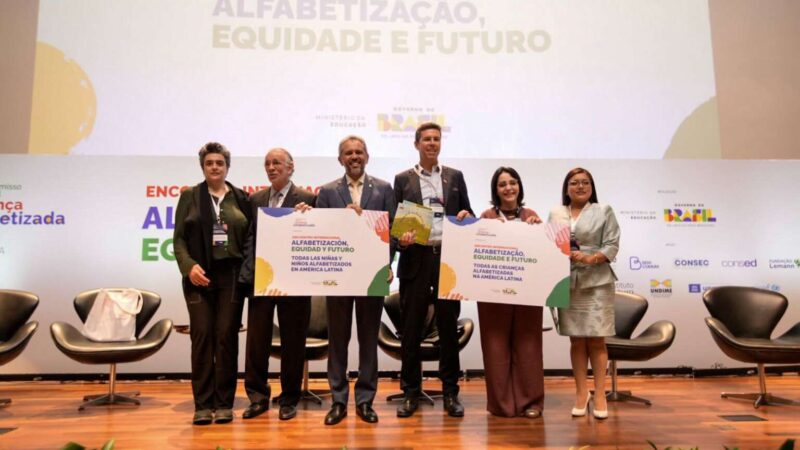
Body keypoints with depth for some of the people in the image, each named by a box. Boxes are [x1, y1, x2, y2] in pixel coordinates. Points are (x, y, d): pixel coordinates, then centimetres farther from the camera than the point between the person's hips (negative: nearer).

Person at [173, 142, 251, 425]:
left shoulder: (241, 198, 10)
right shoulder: (189, 197, 9)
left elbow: (250, 238, 7)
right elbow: (179, 238, 3)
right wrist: (189, 266, -12)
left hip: (231, 275, 0)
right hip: (199, 275, 0)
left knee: (227, 336, 1)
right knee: (201, 336, -2)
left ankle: (224, 403, 9)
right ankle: (203, 404, 5)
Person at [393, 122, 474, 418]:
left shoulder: (455, 177, 12)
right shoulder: (403, 179, 8)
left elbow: (466, 215, 14)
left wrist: (466, 216, -8)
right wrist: (400, 238, -15)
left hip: (448, 258, 1)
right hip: (416, 259, -1)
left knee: (449, 328, 7)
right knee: (411, 329, 3)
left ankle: (450, 393, 18)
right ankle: (411, 392, 16)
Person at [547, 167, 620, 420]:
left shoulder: (604, 211, 8)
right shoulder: (555, 214, 13)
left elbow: (612, 245, -1)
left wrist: (589, 258, -16)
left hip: (596, 282, -1)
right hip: (568, 283, 2)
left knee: (596, 340, -1)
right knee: (576, 340, 5)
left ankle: (599, 394, 7)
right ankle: (581, 392, 14)